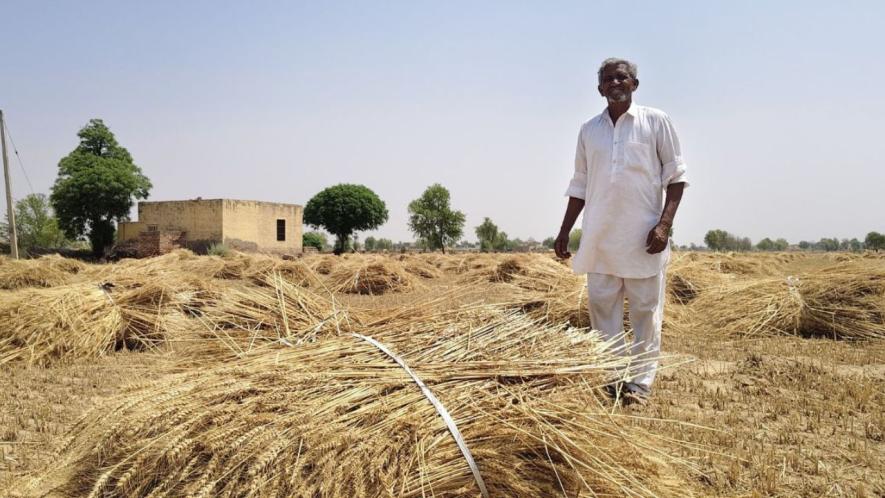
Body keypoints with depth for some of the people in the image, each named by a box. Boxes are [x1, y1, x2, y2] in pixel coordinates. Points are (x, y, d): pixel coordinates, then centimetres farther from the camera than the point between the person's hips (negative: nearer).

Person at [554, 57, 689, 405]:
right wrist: (564, 232, 11)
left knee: (645, 309, 2)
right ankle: (612, 377, 17)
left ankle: (640, 382, 11)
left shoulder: (655, 122, 2)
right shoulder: (588, 130, 12)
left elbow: (676, 175, 0)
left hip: (643, 237, -3)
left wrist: (665, 224, -12)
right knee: (602, 307, 6)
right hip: (600, 239, 4)